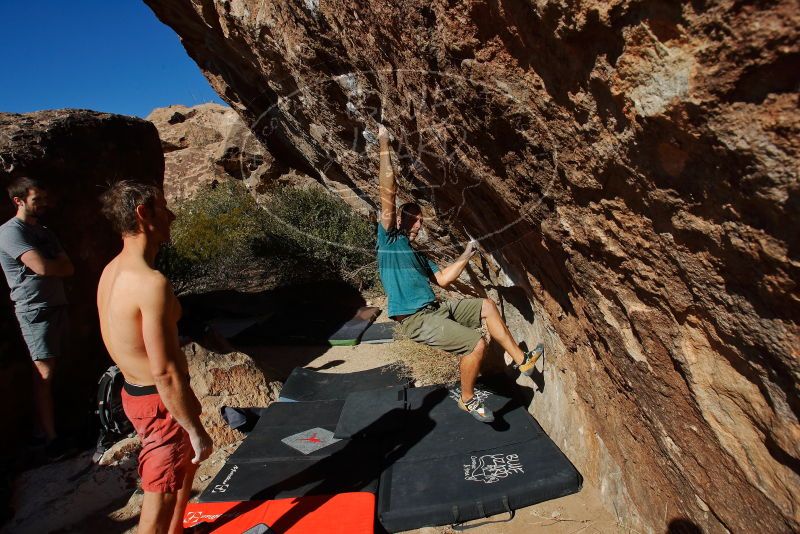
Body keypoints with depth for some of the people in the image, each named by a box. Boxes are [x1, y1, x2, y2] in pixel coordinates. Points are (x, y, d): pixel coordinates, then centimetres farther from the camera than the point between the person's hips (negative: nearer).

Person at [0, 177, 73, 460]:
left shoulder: (45, 232, 16)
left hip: (57, 304, 7)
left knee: (49, 371, 10)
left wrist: (51, 266, -9)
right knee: (44, 373, -7)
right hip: (34, 309, -7)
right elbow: (42, 267, -21)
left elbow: (68, 268, 9)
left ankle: (47, 424, 18)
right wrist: (58, 265, -1)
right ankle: (50, 437, -2)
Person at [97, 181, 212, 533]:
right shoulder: (151, 283, -27)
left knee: (188, 461, 30)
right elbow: (165, 372, -26)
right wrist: (196, 430, -17)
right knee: (159, 503, 7)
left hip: (133, 392, 10)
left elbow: (115, 342, 12)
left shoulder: (111, 271, 3)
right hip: (160, 402, -10)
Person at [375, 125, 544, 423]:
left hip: (436, 309, 9)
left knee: (487, 306, 12)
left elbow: (442, 280, 18)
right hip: (416, 320, -9)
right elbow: (388, 193, -13)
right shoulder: (389, 239, -3)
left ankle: (522, 360, 21)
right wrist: (385, 149, -12)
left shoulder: (416, 255, 22)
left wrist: (466, 256, 15)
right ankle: (467, 400, 6)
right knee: (476, 344, -18)